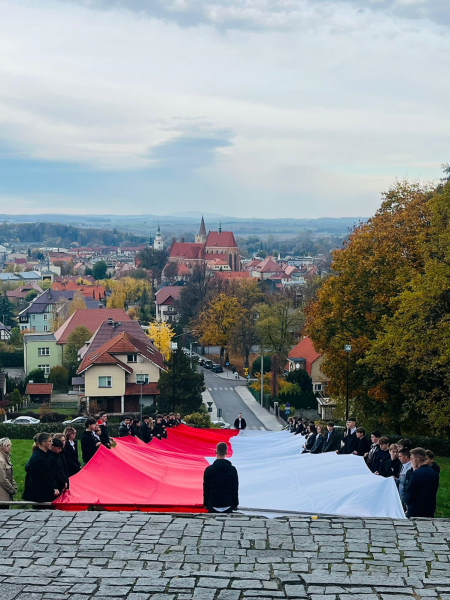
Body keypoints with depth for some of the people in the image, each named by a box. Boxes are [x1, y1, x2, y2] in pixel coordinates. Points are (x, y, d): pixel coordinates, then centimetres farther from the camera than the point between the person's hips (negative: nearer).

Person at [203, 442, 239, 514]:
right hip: (228, 505, 1)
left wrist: (205, 504, 9)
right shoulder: (232, 469, -1)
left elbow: (206, 489, 0)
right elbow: (235, 489, 4)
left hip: (213, 505, -1)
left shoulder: (209, 469, -5)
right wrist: (235, 505, 12)